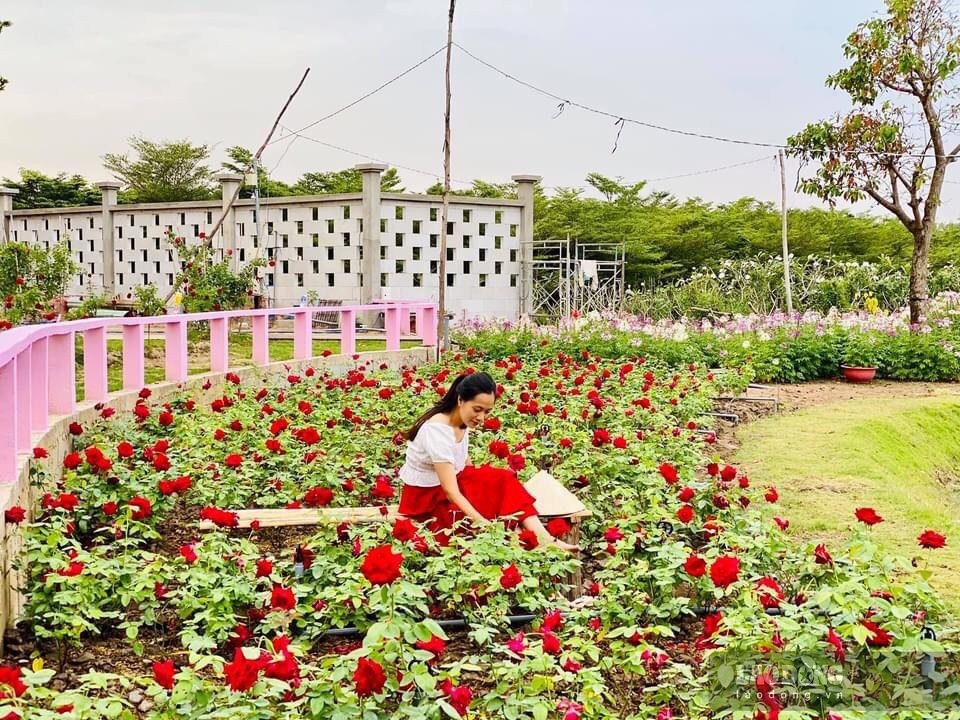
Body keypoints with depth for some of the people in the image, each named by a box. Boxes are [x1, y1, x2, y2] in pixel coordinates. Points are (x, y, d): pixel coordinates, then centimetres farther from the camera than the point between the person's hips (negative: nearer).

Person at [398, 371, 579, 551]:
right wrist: (485, 524, -42)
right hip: (426, 497, -8)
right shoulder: (437, 429, -30)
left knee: (503, 482, -14)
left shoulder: (463, 421, -3)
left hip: (452, 481, 8)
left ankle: (546, 540, -23)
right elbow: (450, 491, -34)